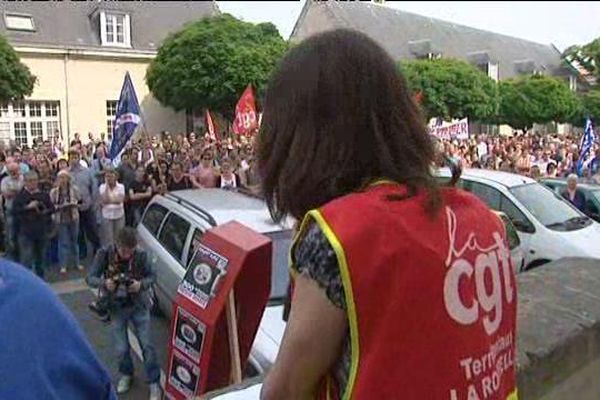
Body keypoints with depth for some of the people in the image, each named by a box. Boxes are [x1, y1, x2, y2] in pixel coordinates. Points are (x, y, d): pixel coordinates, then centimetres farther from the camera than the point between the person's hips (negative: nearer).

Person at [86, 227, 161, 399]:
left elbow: (152, 276, -6)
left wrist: (141, 284, -27)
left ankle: (154, 382, 20)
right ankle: (126, 374, 41)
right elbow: (90, 278, -12)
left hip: (139, 306, -1)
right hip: (117, 308, 1)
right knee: (122, 348, 11)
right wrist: (104, 283, -33)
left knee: (147, 345, 4)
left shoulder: (140, 255, -18)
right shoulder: (104, 254, -18)